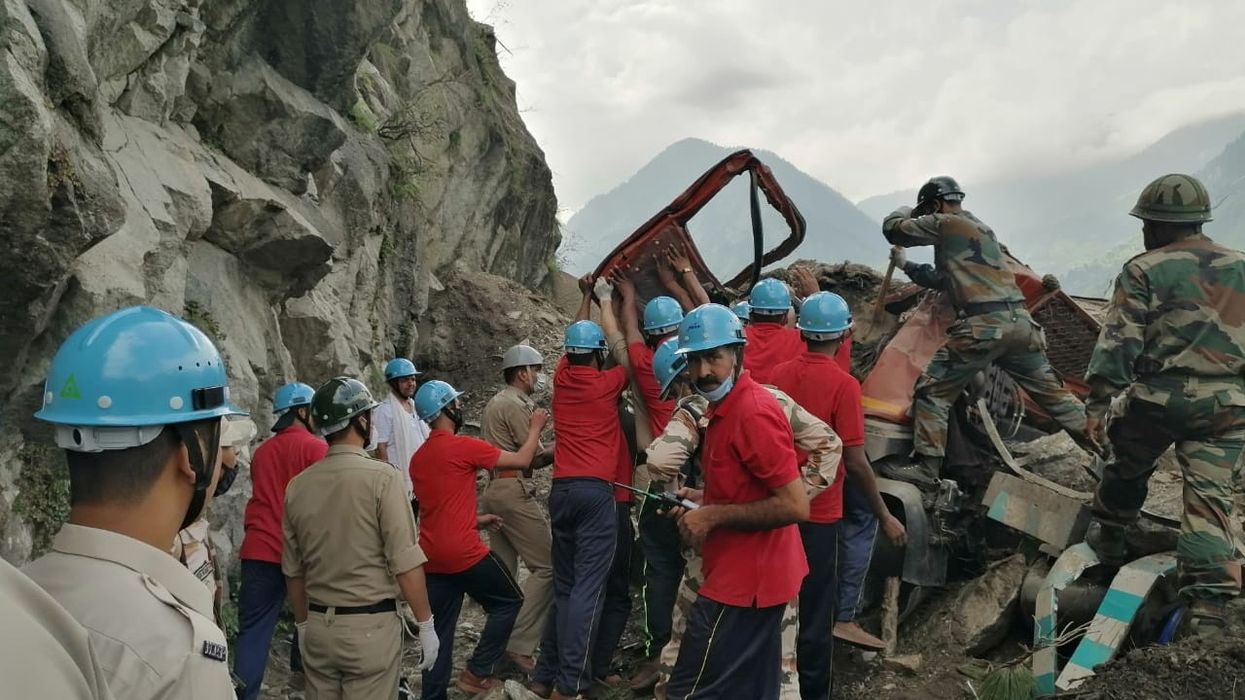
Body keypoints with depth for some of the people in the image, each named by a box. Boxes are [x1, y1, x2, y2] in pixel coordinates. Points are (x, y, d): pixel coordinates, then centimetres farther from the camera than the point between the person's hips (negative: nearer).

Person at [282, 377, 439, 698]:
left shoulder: (298, 485, 1)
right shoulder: (381, 477, -14)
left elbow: (293, 570, 10)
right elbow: (405, 563, -15)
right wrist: (426, 625, -5)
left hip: (318, 627, 5)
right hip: (371, 626, -5)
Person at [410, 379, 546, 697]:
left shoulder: (418, 457, 12)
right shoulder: (463, 446, -12)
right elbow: (521, 460, -6)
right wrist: (535, 427, 9)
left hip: (431, 556, 7)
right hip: (464, 552, -7)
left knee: (440, 629, 13)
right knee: (509, 602, 13)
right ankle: (476, 673, 11)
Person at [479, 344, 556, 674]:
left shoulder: (495, 402, 20)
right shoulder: (516, 405, -11)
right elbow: (534, 458, -11)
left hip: (494, 489, 10)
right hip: (514, 491, -10)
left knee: (503, 569, 12)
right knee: (545, 566, -9)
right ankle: (520, 646, -11)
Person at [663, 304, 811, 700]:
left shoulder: (753, 412, -21)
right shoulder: (725, 408, 12)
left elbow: (795, 506, -25)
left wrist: (714, 516, -20)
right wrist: (704, 500, 8)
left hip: (744, 582, -11)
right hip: (753, 578, 11)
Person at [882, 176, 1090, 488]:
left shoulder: (944, 223, 2)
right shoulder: (982, 228, 28)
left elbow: (893, 228, 7)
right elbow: (946, 279, 33)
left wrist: (907, 213, 28)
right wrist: (906, 266, 38)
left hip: (982, 325, -8)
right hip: (1021, 322, 8)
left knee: (932, 391, -1)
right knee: (1052, 392, 19)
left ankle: (925, 469, -5)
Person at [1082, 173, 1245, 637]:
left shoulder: (1144, 271, -4)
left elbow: (1119, 342, -10)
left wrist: (1097, 403, -9)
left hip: (1159, 398, -3)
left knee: (1126, 471, 20)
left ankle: (1109, 539, 40)